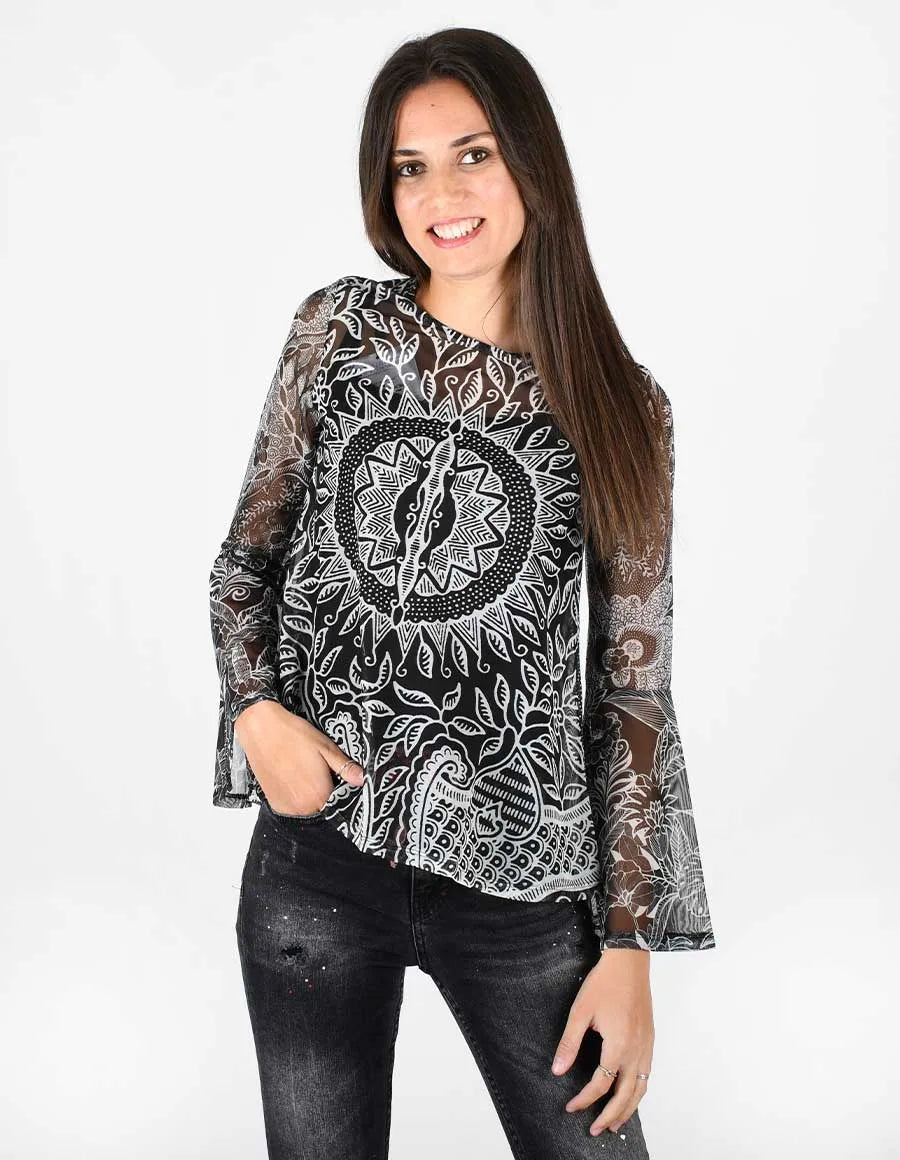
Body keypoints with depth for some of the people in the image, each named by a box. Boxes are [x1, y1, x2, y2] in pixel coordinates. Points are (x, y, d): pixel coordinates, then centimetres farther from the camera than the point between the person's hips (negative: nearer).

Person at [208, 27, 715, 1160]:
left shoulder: (621, 406, 1)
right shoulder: (339, 327, 3)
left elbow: (633, 686, 2)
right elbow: (248, 553, 10)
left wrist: (630, 947, -1)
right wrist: (259, 712, -10)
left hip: (521, 885, 0)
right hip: (317, 856, 1)